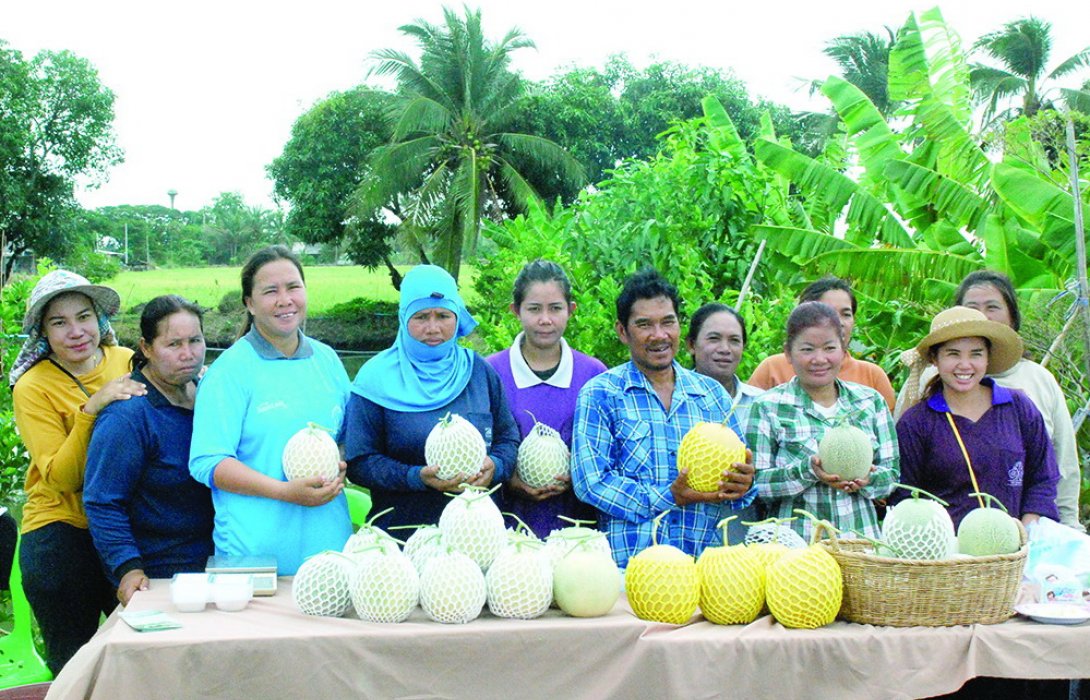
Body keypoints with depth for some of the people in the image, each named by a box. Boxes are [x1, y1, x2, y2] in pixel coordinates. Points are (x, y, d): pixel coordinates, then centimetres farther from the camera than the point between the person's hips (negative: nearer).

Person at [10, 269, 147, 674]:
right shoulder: (33, 389, -10)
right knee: (74, 665, 7)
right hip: (62, 531, -3)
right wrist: (91, 409, -27)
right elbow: (61, 478, -16)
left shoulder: (126, 363, -1)